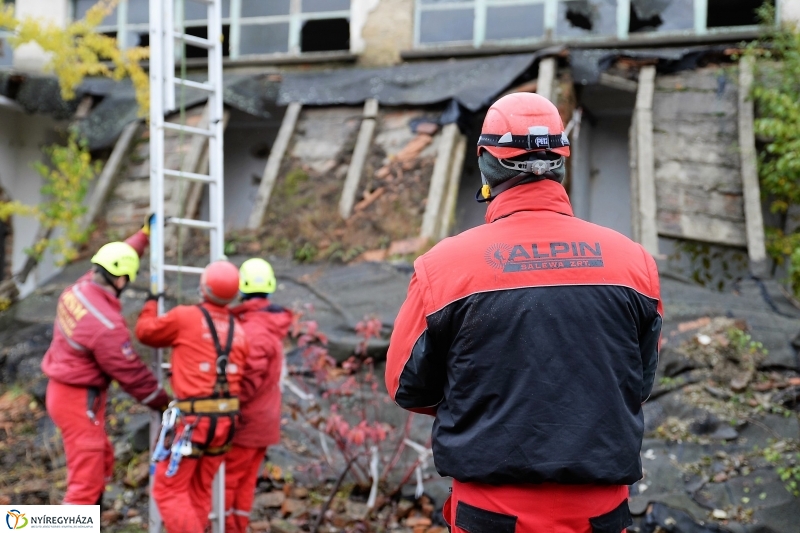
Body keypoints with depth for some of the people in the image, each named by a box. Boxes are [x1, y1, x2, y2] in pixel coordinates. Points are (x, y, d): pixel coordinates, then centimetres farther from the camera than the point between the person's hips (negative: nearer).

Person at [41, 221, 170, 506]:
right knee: (87, 478, -4)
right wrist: (165, 403, -4)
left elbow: (114, 260, 16)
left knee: (103, 463, 22)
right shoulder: (107, 325, -27)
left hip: (61, 390, 10)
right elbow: (131, 374, -17)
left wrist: (144, 234, 22)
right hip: (80, 400, -10)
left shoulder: (78, 290, -4)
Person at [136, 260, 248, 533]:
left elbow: (145, 332, 9)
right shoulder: (238, 330, 8)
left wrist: (151, 304, 26)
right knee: (199, 490, 17)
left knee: (168, 490, 1)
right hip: (227, 419, 6)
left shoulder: (185, 317, -8)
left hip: (194, 418, -6)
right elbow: (243, 378, 12)